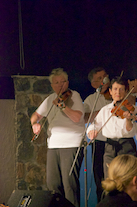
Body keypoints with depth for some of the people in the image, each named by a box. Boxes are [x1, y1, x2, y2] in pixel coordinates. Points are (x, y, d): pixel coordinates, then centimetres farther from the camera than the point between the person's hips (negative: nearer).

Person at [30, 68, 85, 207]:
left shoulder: (73, 95, -2)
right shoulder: (51, 99, 16)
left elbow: (77, 118, -16)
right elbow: (36, 114, 24)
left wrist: (62, 105, -26)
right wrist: (35, 123, 2)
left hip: (72, 144, -6)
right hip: (53, 145, 6)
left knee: (69, 183, -12)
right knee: (52, 183, 4)